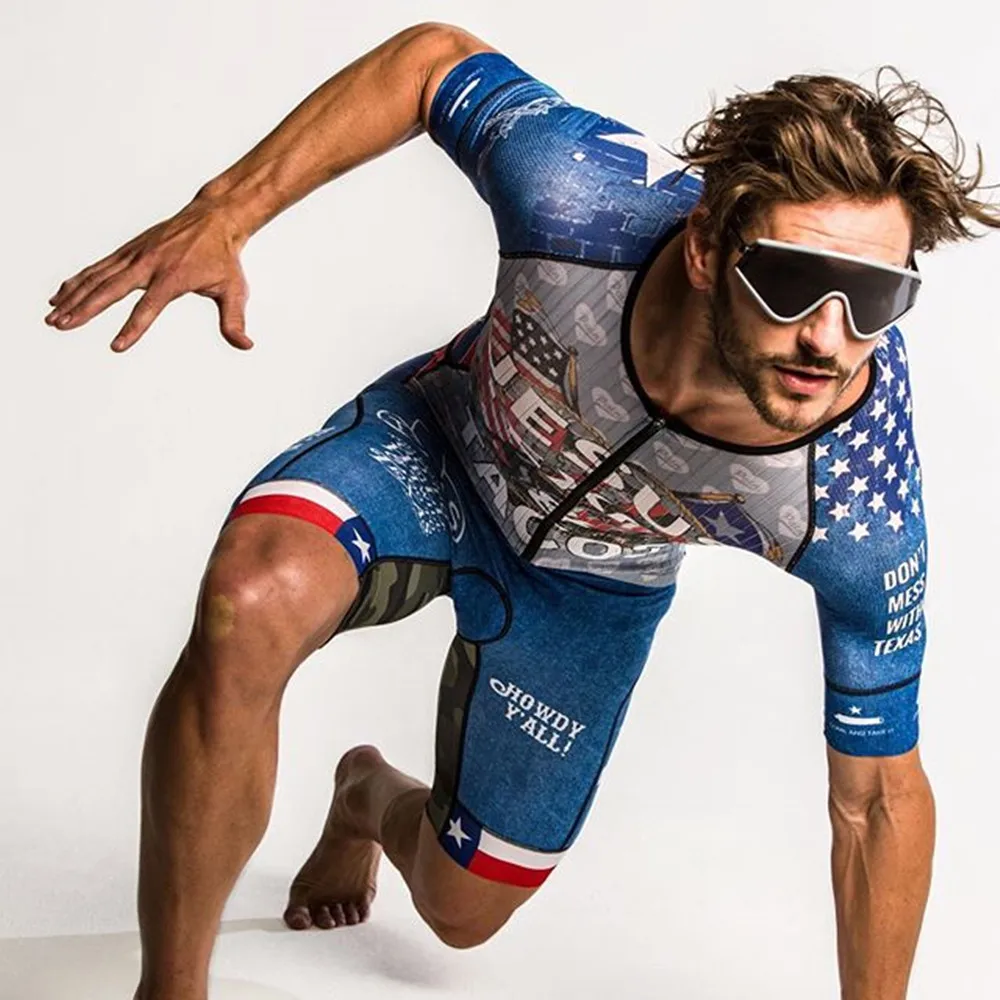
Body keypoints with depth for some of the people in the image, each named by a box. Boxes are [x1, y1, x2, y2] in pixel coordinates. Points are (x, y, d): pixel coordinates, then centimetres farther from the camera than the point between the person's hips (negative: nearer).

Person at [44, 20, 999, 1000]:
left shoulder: (864, 511, -37)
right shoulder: (582, 197, -41)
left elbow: (881, 799, -21)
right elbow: (435, 58, -18)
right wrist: (219, 217, -21)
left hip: (593, 581, 2)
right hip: (442, 447, -1)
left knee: (464, 910, 14)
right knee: (252, 604, -36)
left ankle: (372, 799, 53)